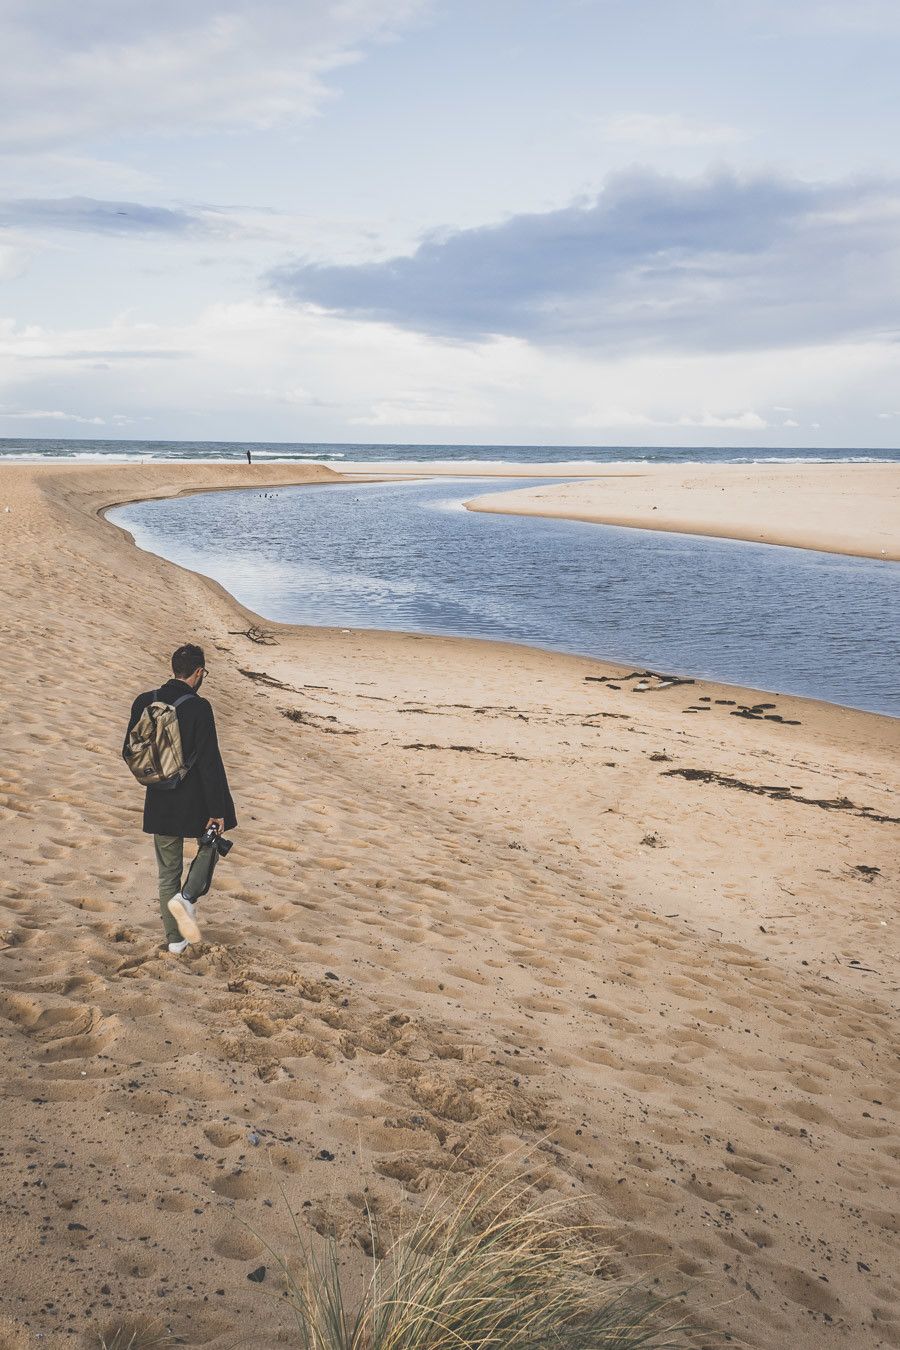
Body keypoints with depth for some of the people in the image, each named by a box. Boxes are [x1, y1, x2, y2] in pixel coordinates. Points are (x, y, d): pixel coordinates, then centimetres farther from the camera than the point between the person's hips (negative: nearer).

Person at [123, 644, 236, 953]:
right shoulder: (198, 708, -18)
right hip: (195, 800, -4)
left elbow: (130, 754, 7)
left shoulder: (143, 702, -2)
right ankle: (187, 898, 0)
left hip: (160, 801, 4)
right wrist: (217, 810, -12)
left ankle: (175, 940, 23)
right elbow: (210, 763, -18)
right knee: (210, 846, 24)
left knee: (167, 872, 17)